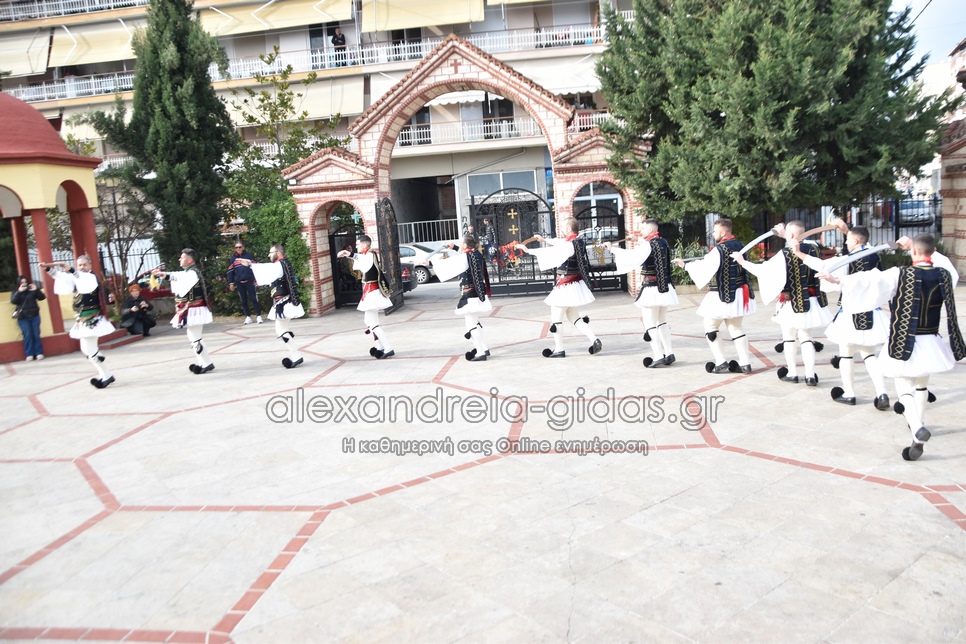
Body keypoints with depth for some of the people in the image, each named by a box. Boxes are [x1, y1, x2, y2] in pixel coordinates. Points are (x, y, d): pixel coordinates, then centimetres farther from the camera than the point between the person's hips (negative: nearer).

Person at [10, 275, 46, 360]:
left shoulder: (32, 289, 6)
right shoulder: (15, 292, 8)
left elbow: (42, 297, -1)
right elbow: (13, 301, -8)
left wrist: (37, 290, -17)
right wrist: (19, 291, -18)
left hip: (34, 316, 0)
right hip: (23, 318, 0)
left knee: (36, 334, -1)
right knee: (27, 335, -8)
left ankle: (39, 353, 3)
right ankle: (29, 354, -6)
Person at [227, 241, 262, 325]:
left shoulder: (249, 256, 3)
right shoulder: (233, 258, 10)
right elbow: (230, 271, 10)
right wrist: (231, 283, 5)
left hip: (250, 281, -3)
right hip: (239, 283, 3)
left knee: (254, 298, -5)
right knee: (243, 300, 7)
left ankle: (258, 316, 1)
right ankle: (248, 317, 14)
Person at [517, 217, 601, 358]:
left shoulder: (569, 245, -21)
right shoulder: (578, 242, 5)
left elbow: (549, 252, -24)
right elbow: (560, 243, 23)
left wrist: (527, 250, -18)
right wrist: (545, 239, 35)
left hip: (566, 286, -9)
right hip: (577, 285, 9)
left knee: (556, 318, 4)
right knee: (574, 317, 19)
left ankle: (559, 349, 11)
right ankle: (594, 340, 7)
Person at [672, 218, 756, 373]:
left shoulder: (719, 249, -18)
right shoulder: (739, 246, 7)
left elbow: (705, 267, -20)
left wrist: (685, 265, -9)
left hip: (722, 296, -8)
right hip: (738, 294, 8)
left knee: (711, 326, 5)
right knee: (736, 328, 14)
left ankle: (721, 363, 2)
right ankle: (745, 363, 11)